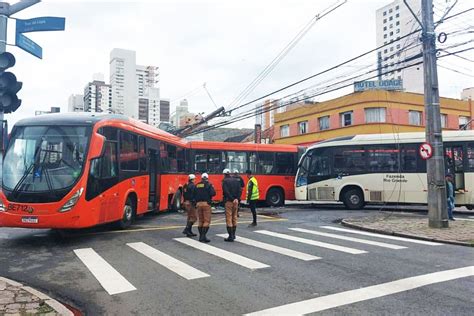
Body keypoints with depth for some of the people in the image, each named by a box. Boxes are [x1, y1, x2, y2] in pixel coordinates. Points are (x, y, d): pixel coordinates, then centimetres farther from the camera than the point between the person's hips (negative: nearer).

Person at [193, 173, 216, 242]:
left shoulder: (197, 185, 12)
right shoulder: (208, 184, -4)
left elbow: (194, 195, 12)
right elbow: (213, 193, -14)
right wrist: (212, 188, 5)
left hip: (198, 204, 6)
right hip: (206, 203, -5)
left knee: (201, 221, 13)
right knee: (207, 221, -3)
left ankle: (201, 236, 15)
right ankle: (203, 236, -11)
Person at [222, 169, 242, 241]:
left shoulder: (225, 181, -6)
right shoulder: (236, 180, 11)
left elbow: (226, 192, -17)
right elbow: (239, 191, 2)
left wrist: (232, 199, -15)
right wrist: (237, 198, -7)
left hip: (228, 201, -6)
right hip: (235, 201, 6)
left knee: (229, 219, -2)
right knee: (234, 218, 15)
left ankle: (231, 236, -4)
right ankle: (233, 235, 23)